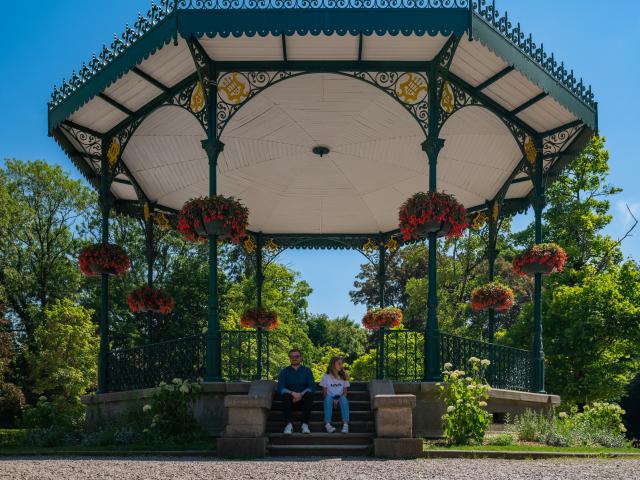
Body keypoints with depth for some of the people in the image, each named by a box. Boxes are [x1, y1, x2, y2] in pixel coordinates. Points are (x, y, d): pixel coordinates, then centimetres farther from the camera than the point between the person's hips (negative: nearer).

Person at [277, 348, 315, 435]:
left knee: (309, 394, -31)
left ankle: (305, 424, -37)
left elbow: (312, 387, -4)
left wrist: (301, 394, -22)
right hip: (290, 401, 0)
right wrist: (292, 393, -24)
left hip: (303, 399, 0)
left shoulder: (307, 370, 10)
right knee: (285, 395, -31)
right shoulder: (284, 372, 9)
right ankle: (289, 424, -39)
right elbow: (280, 388, -5)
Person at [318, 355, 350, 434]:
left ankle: (345, 424, -45)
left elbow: (345, 392, 8)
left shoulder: (344, 377, 15)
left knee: (343, 398, -33)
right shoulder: (326, 377, 8)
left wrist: (338, 400, -12)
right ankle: (327, 424, -44)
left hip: (340, 398, 1)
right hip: (330, 398, -1)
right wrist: (333, 400, -15)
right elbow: (325, 392, 2)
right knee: (328, 398, -36)